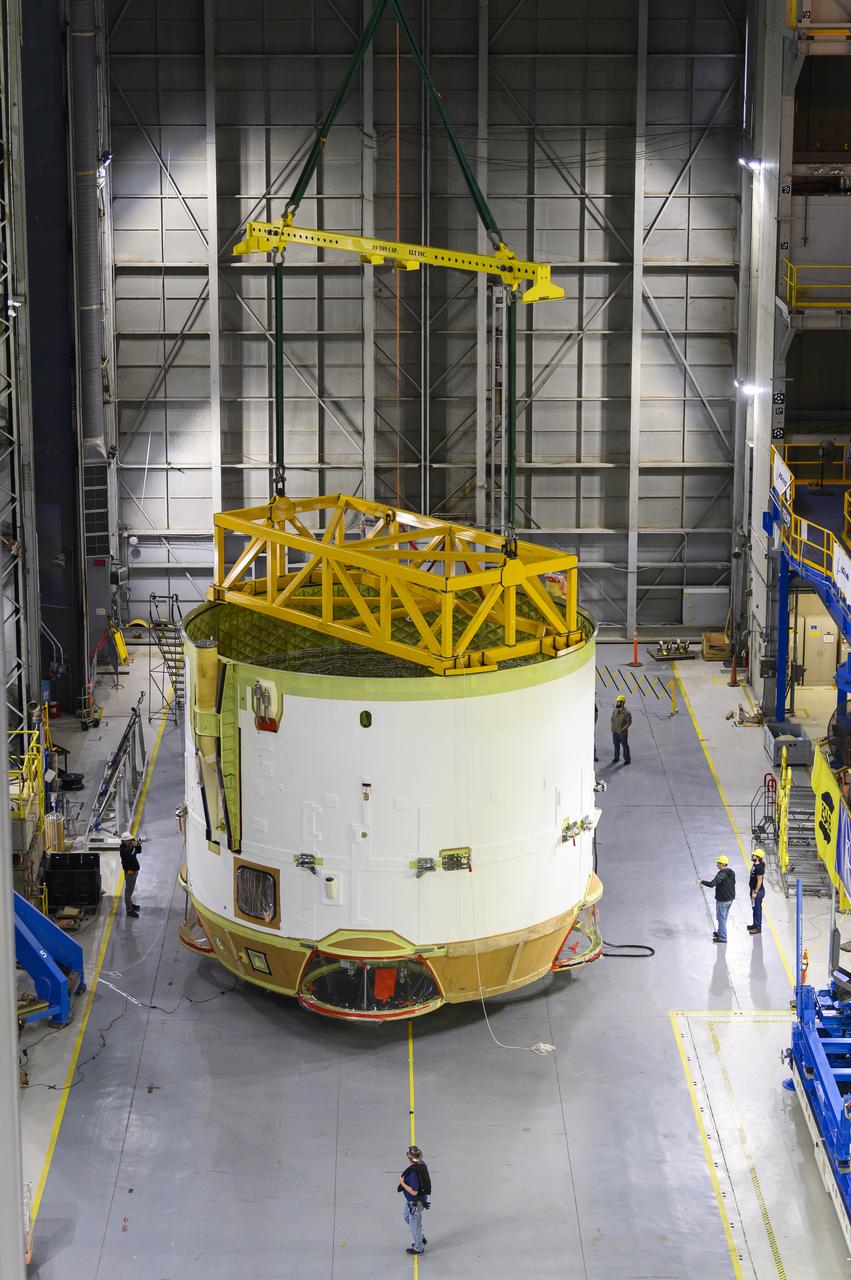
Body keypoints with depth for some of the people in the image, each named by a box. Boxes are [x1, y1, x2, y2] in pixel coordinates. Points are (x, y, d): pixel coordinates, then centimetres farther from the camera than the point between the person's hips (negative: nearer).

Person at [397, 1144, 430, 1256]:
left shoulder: (413, 1173, -38)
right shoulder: (422, 1164, -9)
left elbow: (414, 1192, -34)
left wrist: (402, 1183, -25)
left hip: (415, 1202, -10)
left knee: (415, 1224, 12)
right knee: (407, 1217, 31)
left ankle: (418, 1248, 34)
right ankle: (421, 1239, 45)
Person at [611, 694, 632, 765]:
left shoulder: (626, 713, -17)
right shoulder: (615, 711, 2)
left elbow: (629, 723, -15)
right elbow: (612, 720, 15)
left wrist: (622, 729, -21)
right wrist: (612, 728, 5)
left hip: (623, 733, -6)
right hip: (615, 732, 6)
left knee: (625, 746, 7)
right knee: (616, 745, 16)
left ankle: (627, 759, 19)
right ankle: (616, 758, 30)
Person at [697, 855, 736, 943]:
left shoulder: (721, 874, -24)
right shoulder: (732, 872, 2)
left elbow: (711, 884, -31)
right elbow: (733, 882, 16)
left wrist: (701, 881, -18)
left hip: (722, 900, -9)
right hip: (730, 899, 9)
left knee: (721, 918, 2)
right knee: (723, 917, 23)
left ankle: (722, 937, 6)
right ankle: (720, 932, 38)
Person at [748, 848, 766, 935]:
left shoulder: (759, 867, -23)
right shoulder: (754, 865, 8)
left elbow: (759, 881, -24)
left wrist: (755, 892, -23)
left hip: (758, 891, -10)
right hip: (754, 890, 10)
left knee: (757, 909, -2)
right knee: (755, 908, 19)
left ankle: (758, 927, 6)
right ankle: (755, 924, 31)